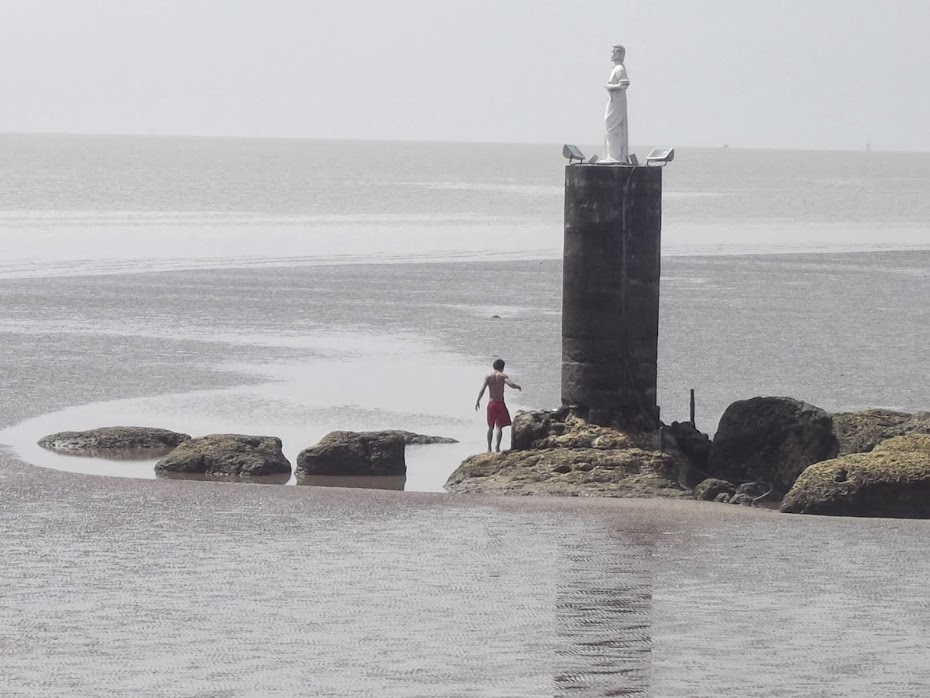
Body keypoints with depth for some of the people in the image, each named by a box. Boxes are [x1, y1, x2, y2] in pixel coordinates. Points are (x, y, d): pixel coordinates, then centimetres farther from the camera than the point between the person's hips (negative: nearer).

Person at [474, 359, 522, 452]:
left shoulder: (488, 377, 1)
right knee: (499, 426, 1)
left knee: (490, 427, 13)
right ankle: (497, 447, -9)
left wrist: (477, 401, -6)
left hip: (491, 403, 2)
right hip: (500, 403, -2)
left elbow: (482, 389, -9)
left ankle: (489, 448, 13)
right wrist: (518, 387, 3)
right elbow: (511, 384, -18)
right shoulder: (503, 376, -4)